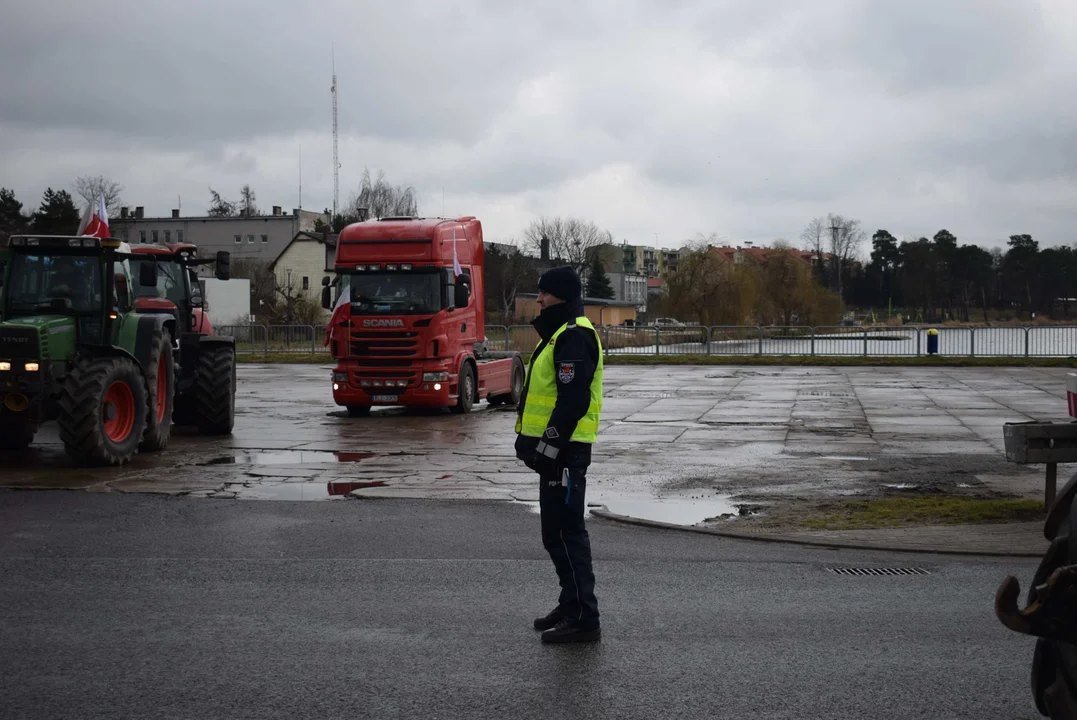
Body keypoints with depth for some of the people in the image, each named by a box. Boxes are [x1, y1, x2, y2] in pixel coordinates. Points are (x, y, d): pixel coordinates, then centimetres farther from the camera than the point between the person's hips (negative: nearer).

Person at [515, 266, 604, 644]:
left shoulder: (574, 336, -16)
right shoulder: (559, 333, 19)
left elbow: (573, 400, -25)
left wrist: (549, 446, -24)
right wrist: (530, 438, 23)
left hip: (563, 450, -11)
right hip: (555, 448, 11)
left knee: (565, 533, -9)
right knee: (558, 531, 17)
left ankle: (583, 619, -6)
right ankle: (571, 606, 27)